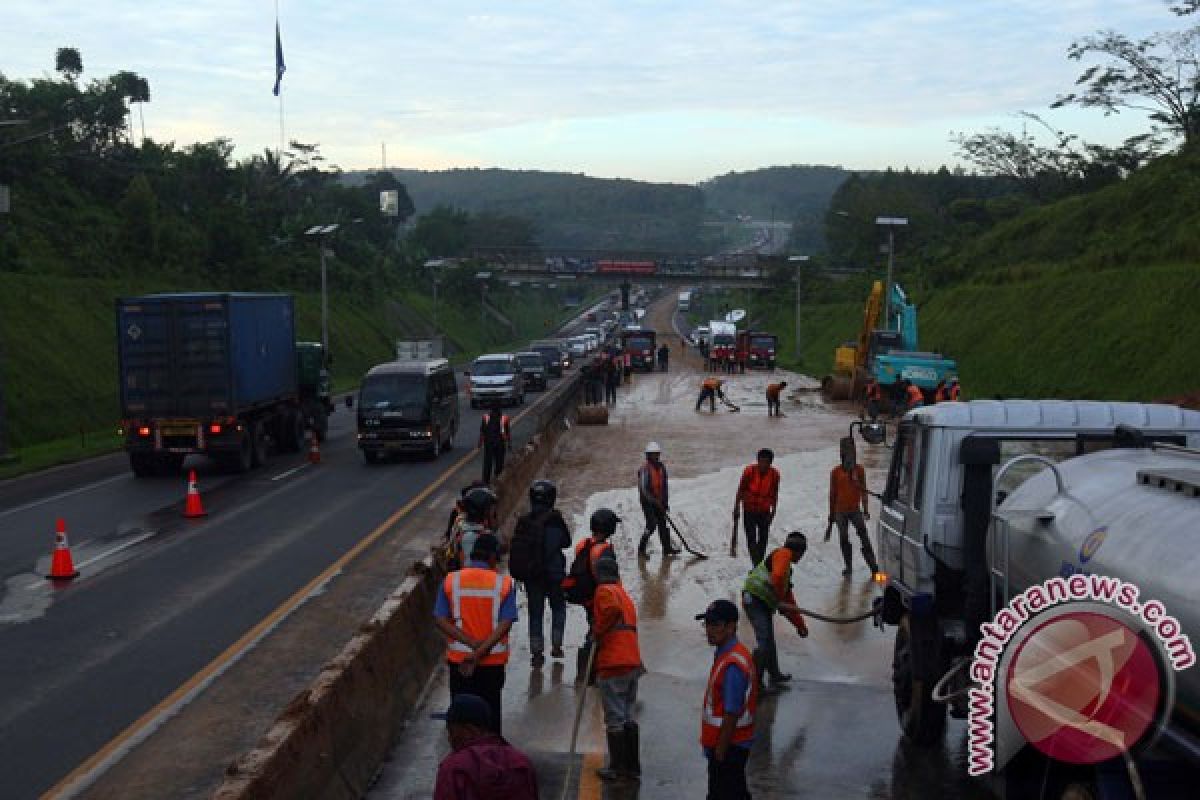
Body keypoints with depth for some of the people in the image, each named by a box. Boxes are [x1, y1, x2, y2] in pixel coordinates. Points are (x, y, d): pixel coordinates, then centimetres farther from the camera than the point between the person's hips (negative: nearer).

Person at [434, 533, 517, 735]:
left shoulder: (450, 581, -5)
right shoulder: (504, 583, -9)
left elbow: (440, 620, -10)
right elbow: (505, 624, -16)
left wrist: (471, 642, -14)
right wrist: (481, 652, -18)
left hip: (459, 658, 1)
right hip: (493, 660, -1)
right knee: (491, 709, 15)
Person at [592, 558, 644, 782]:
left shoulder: (604, 591, -4)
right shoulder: (624, 594, 22)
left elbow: (612, 610, -24)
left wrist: (597, 632, -12)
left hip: (613, 663, -8)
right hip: (632, 661, 8)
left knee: (614, 719, -2)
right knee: (628, 716, 13)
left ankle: (617, 767, 2)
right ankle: (632, 765, 15)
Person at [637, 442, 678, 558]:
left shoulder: (662, 467, 7)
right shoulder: (644, 468, -16)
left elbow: (664, 486, 15)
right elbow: (643, 489, -18)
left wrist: (666, 502, 12)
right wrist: (655, 501, -19)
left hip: (659, 501, 7)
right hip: (647, 501, -7)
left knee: (663, 524, 6)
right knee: (652, 525, -11)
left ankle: (667, 548, 11)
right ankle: (641, 549, 1)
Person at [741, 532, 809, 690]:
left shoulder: (787, 569, 28)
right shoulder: (783, 553, -1)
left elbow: (789, 604, 32)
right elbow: (777, 576, -22)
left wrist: (800, 625, 32)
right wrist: (779, 601, -12)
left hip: (764, 605, 10)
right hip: (755, 599, -10)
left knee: (769, 642, 21)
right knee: (766, 643, -15)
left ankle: (775, 676, 37)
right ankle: (755, 680, -14)